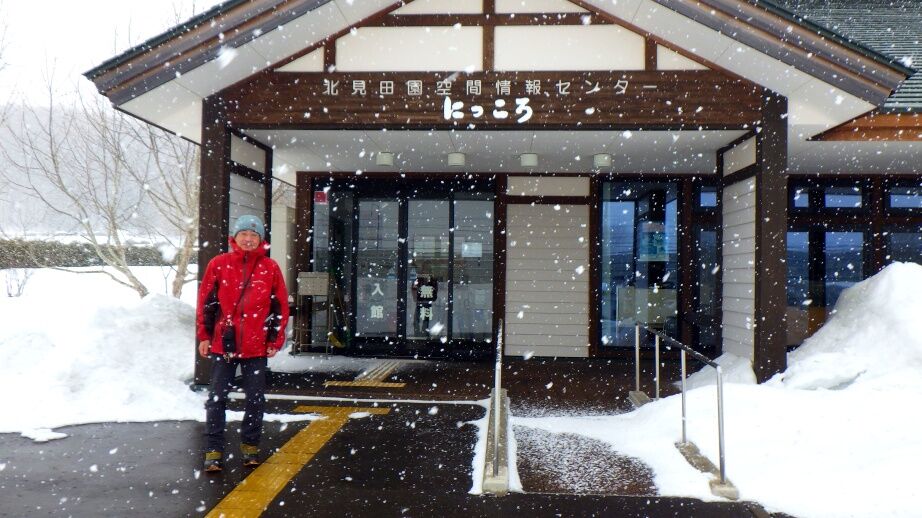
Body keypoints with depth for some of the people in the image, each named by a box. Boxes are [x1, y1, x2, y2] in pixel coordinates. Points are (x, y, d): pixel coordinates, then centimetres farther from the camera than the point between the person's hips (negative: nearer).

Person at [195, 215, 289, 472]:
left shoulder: (270, 268, 1)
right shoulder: (219, 264, 0)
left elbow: (280, 306, 5)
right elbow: (206, 302, 4)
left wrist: (275, 340, 3)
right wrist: (204, 336, 2)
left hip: (256, 345, 1)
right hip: (223, 343, 0)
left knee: (256, 399, 9)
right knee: (217, 397, 3)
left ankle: (250, 446, 24)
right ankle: (213, 450, 12)